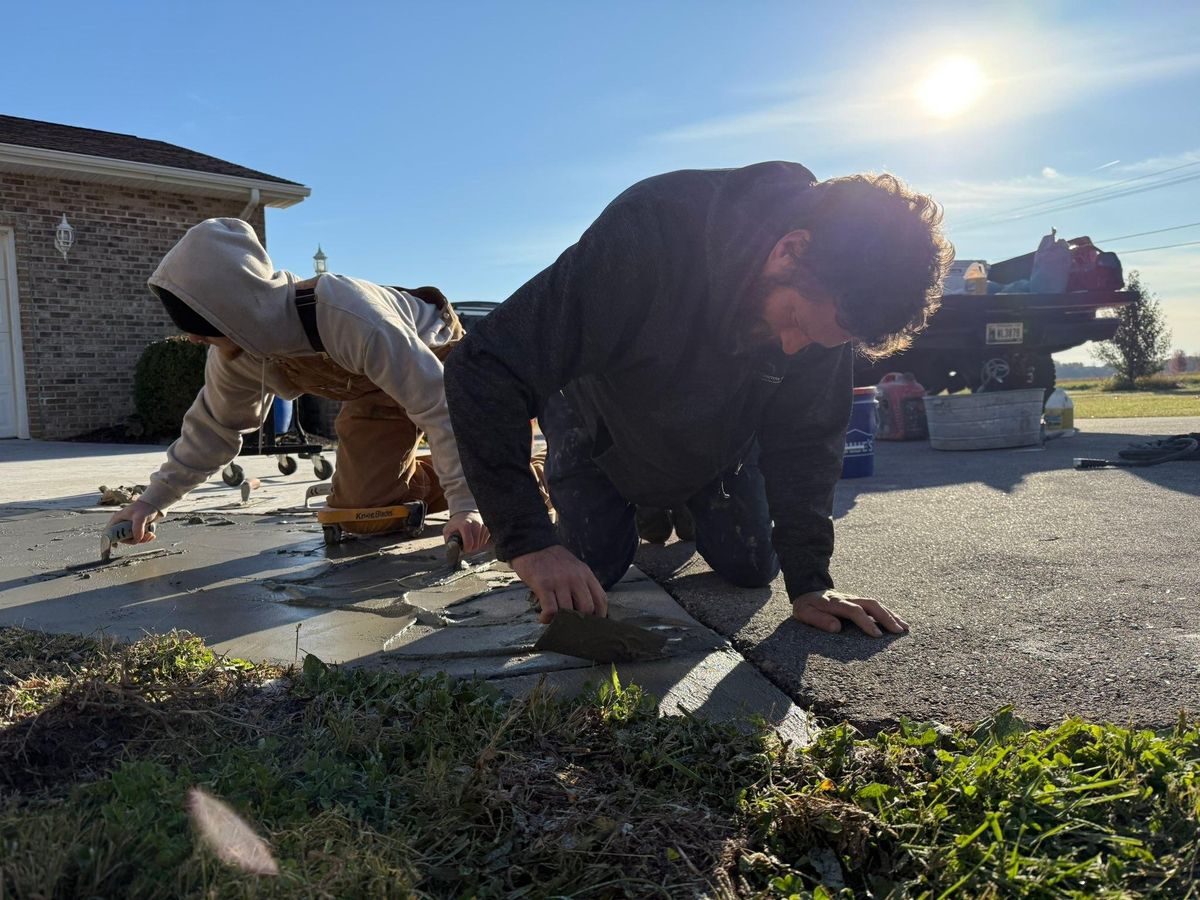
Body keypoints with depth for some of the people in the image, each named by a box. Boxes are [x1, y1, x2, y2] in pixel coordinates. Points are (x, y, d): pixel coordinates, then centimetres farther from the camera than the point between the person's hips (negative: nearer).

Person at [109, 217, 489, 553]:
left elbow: (438, 403, -41)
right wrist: (153, 500, -2)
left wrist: (465, 504, -43)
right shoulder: (234, 351, -19)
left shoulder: (351, 319, -44)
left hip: (437, 360, -5)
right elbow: (215, 423, 0)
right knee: (362, 510, -6)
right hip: (377, 389, 5)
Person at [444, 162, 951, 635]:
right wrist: (529, 543, -48)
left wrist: (809, 581, -21)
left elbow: (804, 435, -15)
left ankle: (685, 509, 36)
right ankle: (648, 509, 28)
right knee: (594, 571, -5)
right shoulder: (648, 235, -43)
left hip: (721, 435, 4)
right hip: (602, 431, -3)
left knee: (750, 568, 3)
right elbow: (484, 374, -43)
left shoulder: (828, 296, -28)